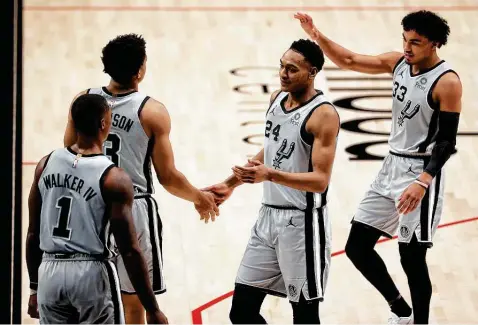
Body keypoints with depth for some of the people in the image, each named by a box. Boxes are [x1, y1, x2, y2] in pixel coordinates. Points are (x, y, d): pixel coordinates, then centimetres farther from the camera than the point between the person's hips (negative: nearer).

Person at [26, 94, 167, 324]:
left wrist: (35, 288, 20)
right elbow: (129, 251, -13)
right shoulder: (113, 179, -12)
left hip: (50, 273, 5)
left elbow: (33, 234, 9)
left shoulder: (46, 164, 3)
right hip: (92, 274, -4)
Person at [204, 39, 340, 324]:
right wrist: (231, 184, 19)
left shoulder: (324, 115, -17)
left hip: (303, 223, -8)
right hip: (269, 215, 8)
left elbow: (320, 180, -22)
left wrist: (270, 175, -34)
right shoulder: (277, 99, 8)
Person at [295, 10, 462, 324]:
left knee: (412, 257, -4)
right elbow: (349, 61, 9)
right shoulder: (399, 62, 4)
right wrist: (317, 36, -7)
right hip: (392, 167, 8)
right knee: (357, 247, 9)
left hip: (421, 172, -8)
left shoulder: (447, 82, -17)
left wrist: (423, 182, -28)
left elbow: (447, 141, -18)